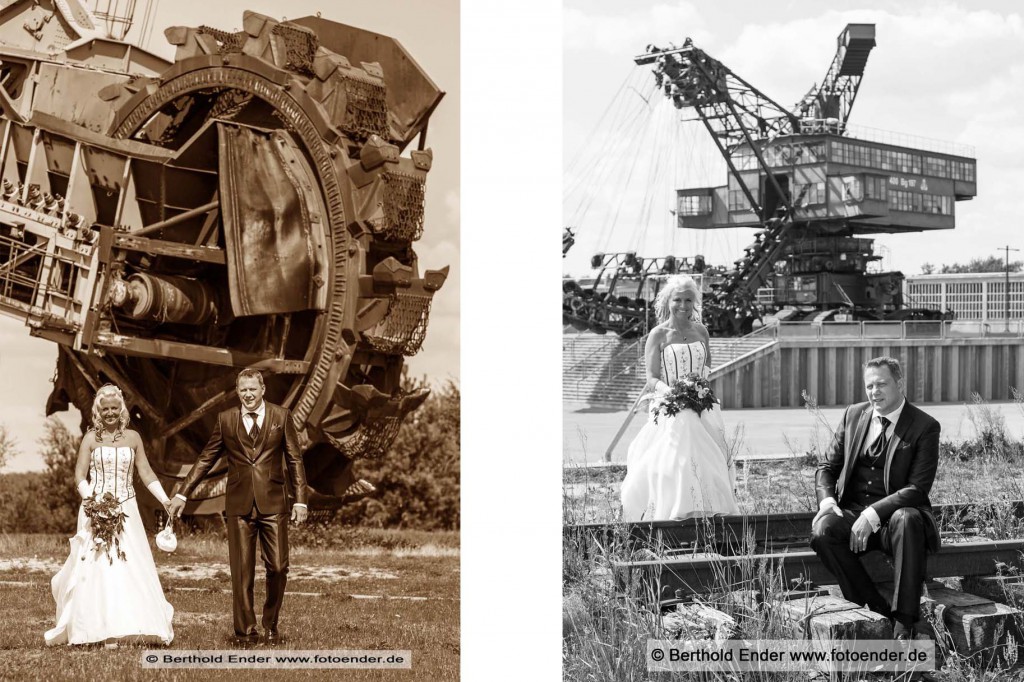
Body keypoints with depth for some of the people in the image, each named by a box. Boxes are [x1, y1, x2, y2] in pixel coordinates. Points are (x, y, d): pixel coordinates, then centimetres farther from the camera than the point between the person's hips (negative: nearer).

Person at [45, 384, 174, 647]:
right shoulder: (91, 438, 1)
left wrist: (165, 500, -2)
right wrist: (89, 497, -21)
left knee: (130, 565, -1)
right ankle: (106, 631, -5)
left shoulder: (132, 437, 7)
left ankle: (133, 625, 6)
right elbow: (80, 474, -3)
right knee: (99, 568, -5)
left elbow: (146, 472, 8)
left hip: (126, 509, 2)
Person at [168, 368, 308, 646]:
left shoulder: (281, 416, 5)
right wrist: (183, 494, 7)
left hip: (273, 503, 0)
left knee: (278, 567, -2)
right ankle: (245, 631, 8)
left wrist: (300, 500, 0)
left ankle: (271, 625, 18)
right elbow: (206, 459, 12)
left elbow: (294, 460, 6)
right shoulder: (226, 420, 7)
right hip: (239, 505, 1)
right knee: (241, 570, 0)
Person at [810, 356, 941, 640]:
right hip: (852, 511, 3)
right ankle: (877, 611, -23)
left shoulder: (924, 427, -3)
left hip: (896, 513, -3)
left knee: (906, 520, -38)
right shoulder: (853, 416, 11)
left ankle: (904, 625, -36)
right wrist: (826, 499, -8)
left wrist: (874, 514, -23)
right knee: (823, 530, -29)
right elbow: (827, 467, 15)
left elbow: (917, 488, -11)